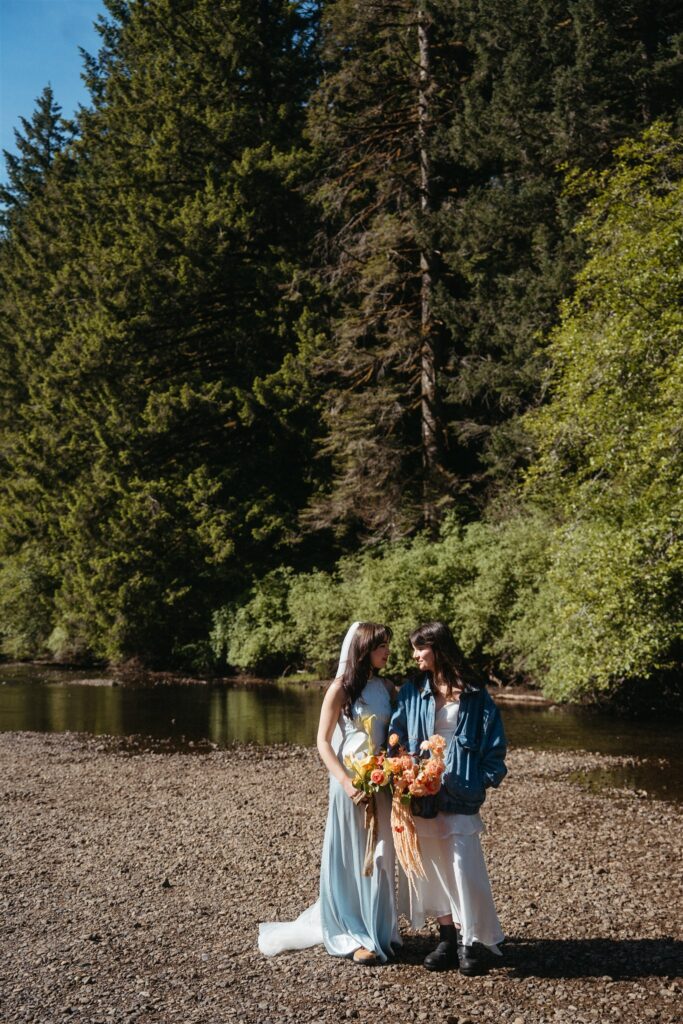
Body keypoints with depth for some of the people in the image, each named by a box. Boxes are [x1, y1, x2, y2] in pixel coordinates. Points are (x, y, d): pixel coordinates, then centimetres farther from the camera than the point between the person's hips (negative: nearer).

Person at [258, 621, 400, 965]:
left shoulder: (387, 688, 6)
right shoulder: (342, 688, -7)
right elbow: (323, 742, -7)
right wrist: (347, 783, -18)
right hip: (350, 783, -4)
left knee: (380, 857, 8)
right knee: (350, 859, 2)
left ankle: (379, 931, 21)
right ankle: (355, 936, 11)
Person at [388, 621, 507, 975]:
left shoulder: (473, 694, -1)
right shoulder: (412, 692, 6)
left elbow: (493, 742, 3)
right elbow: (396, 736, 8)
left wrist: (485, 779, -6)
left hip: (459, 795, -3)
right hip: (420, 794, 3)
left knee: (463, 868, -4)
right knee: (431, 869, 8)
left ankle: (470, 942, 10)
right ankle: (447, 940, 19)